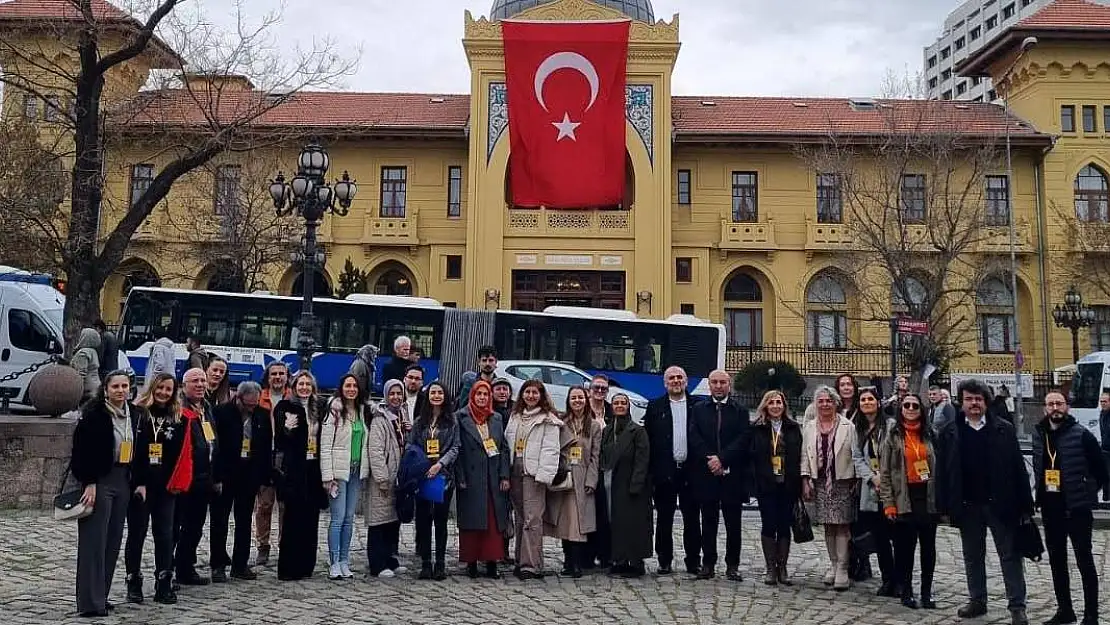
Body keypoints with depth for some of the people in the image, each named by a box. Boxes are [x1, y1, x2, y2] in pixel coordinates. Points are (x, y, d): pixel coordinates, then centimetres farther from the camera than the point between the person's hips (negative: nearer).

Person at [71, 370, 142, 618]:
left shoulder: (136, 415, 8)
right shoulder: (93, 414, -9)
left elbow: (141, 451, 12)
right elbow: (83, 450, -13)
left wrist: (141, 482, 6)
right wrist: (89, 483, -18)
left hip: (123, 481, 6)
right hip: (99, 481, -6)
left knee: (113, 542, 9)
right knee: (94, 541, -4)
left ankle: (101, 595, 19)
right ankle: (90, 602, 1)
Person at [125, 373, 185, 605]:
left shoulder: (178, 417, 5)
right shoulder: (138, 413, -3)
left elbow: (180, 453, 6)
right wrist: (136, 482, -13)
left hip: (165, 486, 2)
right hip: (139, 484, -2)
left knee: (165, 535, 5)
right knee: (136, 533, 8)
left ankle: (164, 585, 11)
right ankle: (133, 584, 17)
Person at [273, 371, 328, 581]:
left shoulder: (317, 409, 13)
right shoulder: (285, 407, -1)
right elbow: (280, 442, -5)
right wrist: (286, 429, -24)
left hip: (314, 469, 5)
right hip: (294, 470, -5)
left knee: (310, 520, 8)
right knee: (292, 519, -3)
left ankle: (305, 567, 16)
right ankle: (287, 568, 3)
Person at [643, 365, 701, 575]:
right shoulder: (655, 407, 5)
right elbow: (647, 439, 2)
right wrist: (651, 470, -4)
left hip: (690, 470, 0)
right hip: (664, 471, 0)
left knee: (691, 519, 6)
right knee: (664, 519, 7)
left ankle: (693, 561, 15)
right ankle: (664, 561, 15)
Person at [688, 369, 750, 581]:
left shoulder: (740, 411, 7)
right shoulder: (698, 410, 10)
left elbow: (742, 440, -4)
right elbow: (694, 439, 0)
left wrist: (721, 458, -14)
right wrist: (709, 461, -12)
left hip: (733, 475, -1)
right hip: (705, 475, 1)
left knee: (733, 524, 4)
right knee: (708, 522, 7)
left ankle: (732, 565, 12)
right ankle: (708, 564, 13)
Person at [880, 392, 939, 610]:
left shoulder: (928, 434, 9)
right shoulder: (893, 436, 1)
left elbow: (937, 467, 11)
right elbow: (884, 471, -2)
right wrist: (888, 502, -7)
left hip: (928, 497, 3)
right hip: (904, 499, -3)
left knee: (928, 547, 7)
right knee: (905, 547, 1)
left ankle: (927, 592, 18)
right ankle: (906, 591, 14)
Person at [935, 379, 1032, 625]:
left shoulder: (1004, 429, -1)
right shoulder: (949, 433, 2)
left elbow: (1018, 467, -2)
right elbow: (942, 471, 1)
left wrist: (1025, 505, -6)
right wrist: (944, 506, -3)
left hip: (1000, 503, -2)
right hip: (967, 505, 2)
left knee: (1010, 555, 3)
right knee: (973, 556, 13)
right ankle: (977, 601, 25)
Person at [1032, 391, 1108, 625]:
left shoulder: (1081, 435, -10)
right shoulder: (1039, 434, 5)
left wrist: (1087, 491, -1)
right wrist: (1040, 491, 11)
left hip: (1077, 507, -6)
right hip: (1050, 508, 6)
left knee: (1084, 560, 1)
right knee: (1057, 560, 13)